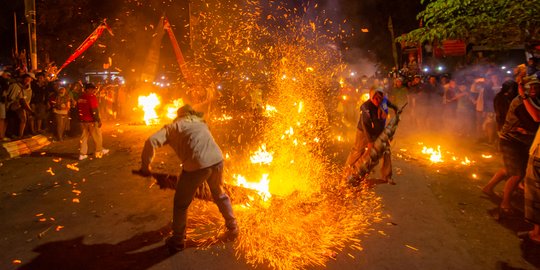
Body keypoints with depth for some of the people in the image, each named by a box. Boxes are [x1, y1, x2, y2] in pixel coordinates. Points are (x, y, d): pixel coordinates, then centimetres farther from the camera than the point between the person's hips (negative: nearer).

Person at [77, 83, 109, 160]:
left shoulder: (80, 98, 6)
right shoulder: (92, 97, -16)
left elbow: (78, 108, 12)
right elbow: (94, 110, -20)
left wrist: (81, 119, 20)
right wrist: (98, 120, -13)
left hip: (83, 121, 7)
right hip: (92, 121, -7)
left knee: (84, 137, 12)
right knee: (97, 137, 10)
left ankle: (82, 154, 12)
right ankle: (99, 152, 23)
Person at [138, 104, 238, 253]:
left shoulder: (173, 126, 13)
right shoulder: (200, 123, 29)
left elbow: (151, 142, -1)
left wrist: (145, 166, 9)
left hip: (197, 164, -5)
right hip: (217, 159, 5)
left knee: (181, 203, 16)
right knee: (220, 195, 29)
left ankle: (177, 241, 26)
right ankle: (233, 228, 42)